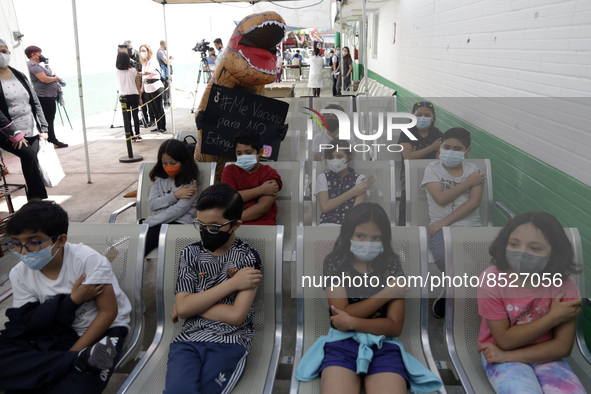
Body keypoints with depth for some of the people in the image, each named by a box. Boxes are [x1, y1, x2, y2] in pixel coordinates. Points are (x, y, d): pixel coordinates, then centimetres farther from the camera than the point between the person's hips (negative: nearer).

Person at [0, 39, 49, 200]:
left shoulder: (19, 76, 14)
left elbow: (36, 103, 14)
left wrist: (43, 129, 5)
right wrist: (14, 134, -18)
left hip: (32, 132, 5)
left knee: (31, 164, -6)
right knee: (28, 155, -25)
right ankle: (40, 200, -19)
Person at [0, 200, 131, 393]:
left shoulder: (88, 260, -19)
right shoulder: (19, 274, -5)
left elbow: (109, 312, -15)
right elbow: (23, 324, -7)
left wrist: (70, 354, -20)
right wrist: (72, 300, -21)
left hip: (103, 329, -5)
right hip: (60, 332, 6)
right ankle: (82, 360, -27)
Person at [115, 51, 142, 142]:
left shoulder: (117, 72, -2)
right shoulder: (133, 71, -4)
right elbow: (138, 86, 0)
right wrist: (140, 98, 8)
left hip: (123, 96, 1)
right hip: (134, 95, -1)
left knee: (127, 117, 5)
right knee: (135, 115, 5)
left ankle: (132, 136, 8)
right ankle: (137, 135, 7)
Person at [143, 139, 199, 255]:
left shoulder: (189, 184, -2)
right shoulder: (160, 179, 17)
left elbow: (177, 211, -11)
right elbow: (151, 204, 6)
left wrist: (148, 222, -13)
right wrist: (174, 196, -7)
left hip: (179, 223, -4)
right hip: (159, 222, 4)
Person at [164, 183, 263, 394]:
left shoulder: (248, 258, -2)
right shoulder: (190, 253, 9)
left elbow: (235, 315, -10)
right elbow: (183, 308, -3)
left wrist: (193, 305, -2)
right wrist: (231, 283, -8)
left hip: (229, 343, -2)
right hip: (189, 339, 2)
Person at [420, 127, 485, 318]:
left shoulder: (473, 170, 12)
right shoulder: (433, 169, 8)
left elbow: (474, 201, -3)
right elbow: (441, 199, -7)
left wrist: (445, 221, -13)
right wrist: (468, 182, -2)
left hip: (471, 226, 2)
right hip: (441, 226, -1)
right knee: (444, 257, -33)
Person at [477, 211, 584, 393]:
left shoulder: (564, 285, -13)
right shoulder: (491, 279, -19)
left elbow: (562, 346, -10)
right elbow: (504, 341, -14)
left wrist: (507, 356, -18)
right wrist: (554, 317, -16)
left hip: (545, 356, 3)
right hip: (501, 355, -3)